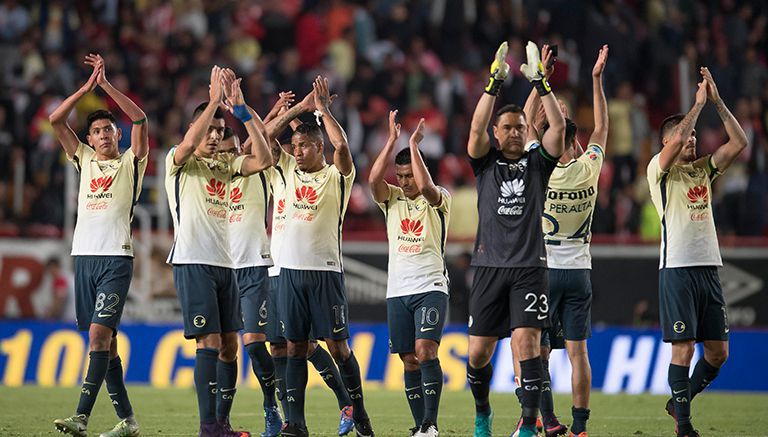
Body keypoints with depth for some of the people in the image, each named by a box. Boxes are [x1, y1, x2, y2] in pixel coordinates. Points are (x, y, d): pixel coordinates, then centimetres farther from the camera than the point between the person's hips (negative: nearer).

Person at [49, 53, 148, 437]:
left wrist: (106, 84, -8)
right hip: (84, 256, 5)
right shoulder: (84, 160, 16)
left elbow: (139, 119, -9)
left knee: (99, 335, -16)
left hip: (116, 257, -5)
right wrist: (87, 87, 2)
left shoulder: (131, 163, 5)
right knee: (105, 343, 6)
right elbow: (56, 120, 9)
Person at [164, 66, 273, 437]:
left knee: (229, 345, 5)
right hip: (193, 262, -7)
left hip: (224, 263, 7)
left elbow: (263, 160, 0)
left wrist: (241, 108, -4)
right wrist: (215, 98, -20)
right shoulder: (179, 162, 0)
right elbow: (189, 143, -24)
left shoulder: (225, 164, 16)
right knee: (209, 342, -13)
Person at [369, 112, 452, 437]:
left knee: (425, 350, -20)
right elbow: (374, 180, -8)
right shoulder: (391, 199, 12)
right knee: (410, 361, 3)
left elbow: (426, 186, -22)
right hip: (397, 290, 4)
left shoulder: (439, 200, 1)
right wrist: (392, 140, -11)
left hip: (430, 288, -4)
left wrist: (414, 145, -15)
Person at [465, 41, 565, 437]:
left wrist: (539, 82, -12)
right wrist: (495, 83, -17)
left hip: (529, 267, -1)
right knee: (479, 352, 3)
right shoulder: (485, 163, 8)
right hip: (490, 267, 1)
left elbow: (558, 125, -6)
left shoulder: (537, 162, 8)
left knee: (526, 341, -16)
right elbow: (476, 128, -10)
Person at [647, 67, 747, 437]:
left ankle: (680, 401, 25)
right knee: (683, 348, -8)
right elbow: (676, 140, -20)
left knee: (718, 351, 5)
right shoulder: (660, 169, 0)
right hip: (677, 268, -6)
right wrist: (699, 102, -11)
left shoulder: (703, 169, 16)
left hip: (709, 268, 6)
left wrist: (717, 101, 1)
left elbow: (739, 143, 6)